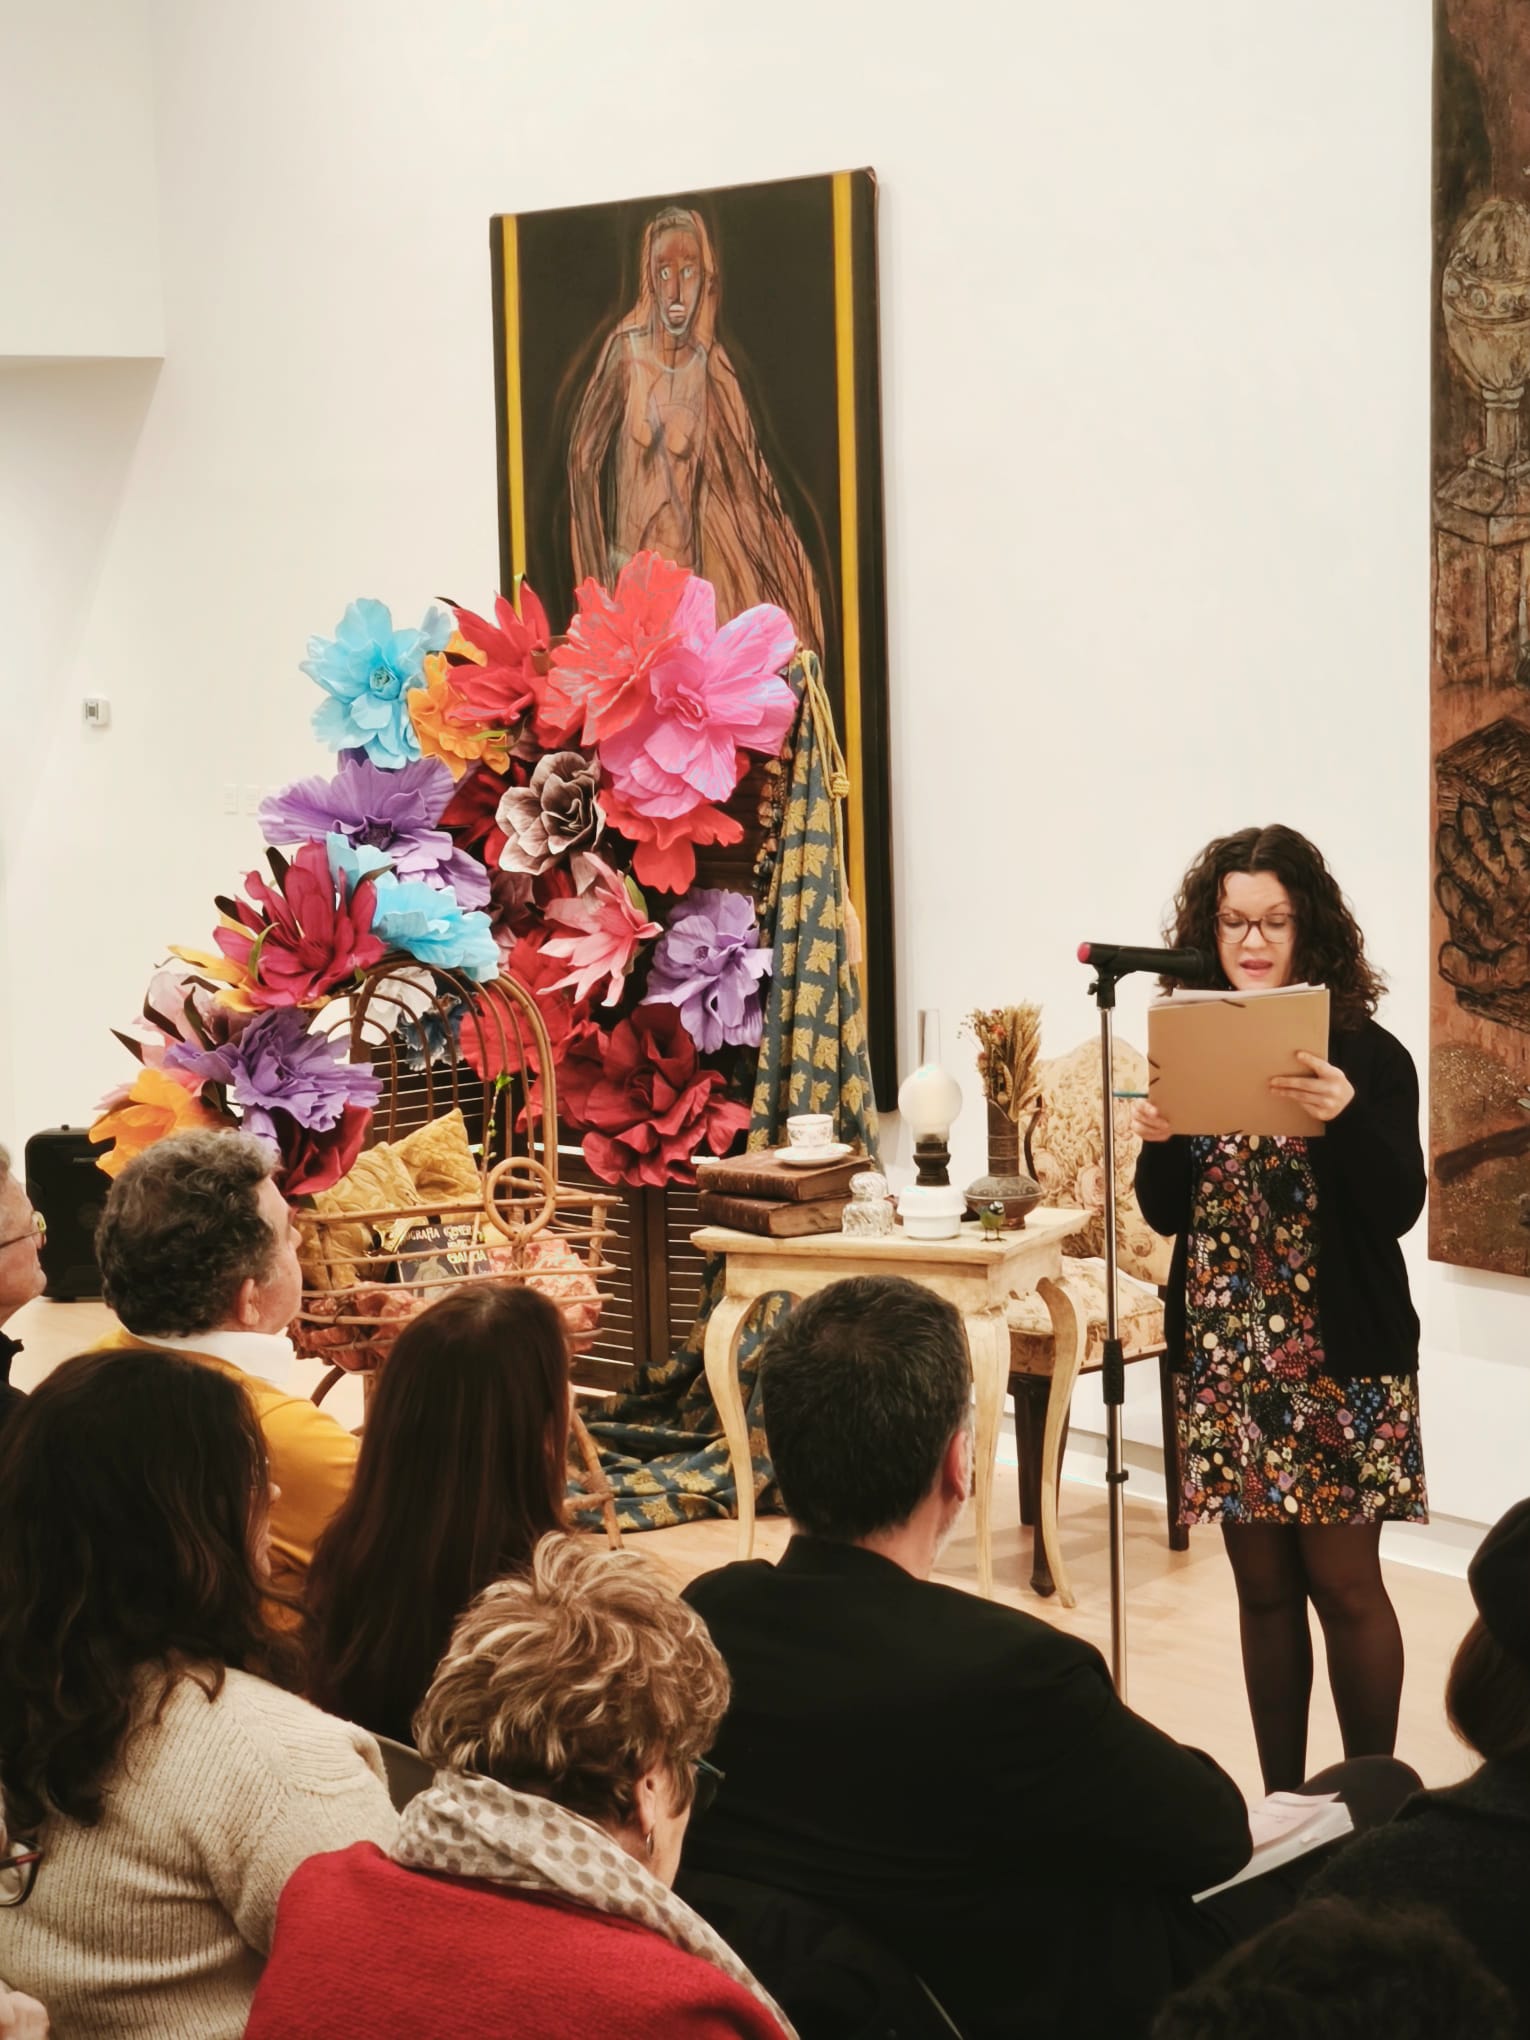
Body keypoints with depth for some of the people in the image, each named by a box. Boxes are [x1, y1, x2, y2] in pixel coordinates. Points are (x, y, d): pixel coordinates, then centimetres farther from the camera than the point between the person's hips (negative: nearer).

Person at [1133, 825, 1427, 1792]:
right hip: (1224, 1359, 4)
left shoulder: (1366, 1052, -7)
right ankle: (1285, 1805, 20)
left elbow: (1399, 1207, -13)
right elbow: (1169, 1214, 8)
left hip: (1340, 1358, -4)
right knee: (1264, 1588, 10)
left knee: (1343, 1582, 0)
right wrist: (1157, 1142, -12)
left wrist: (1346, 1116, -30)